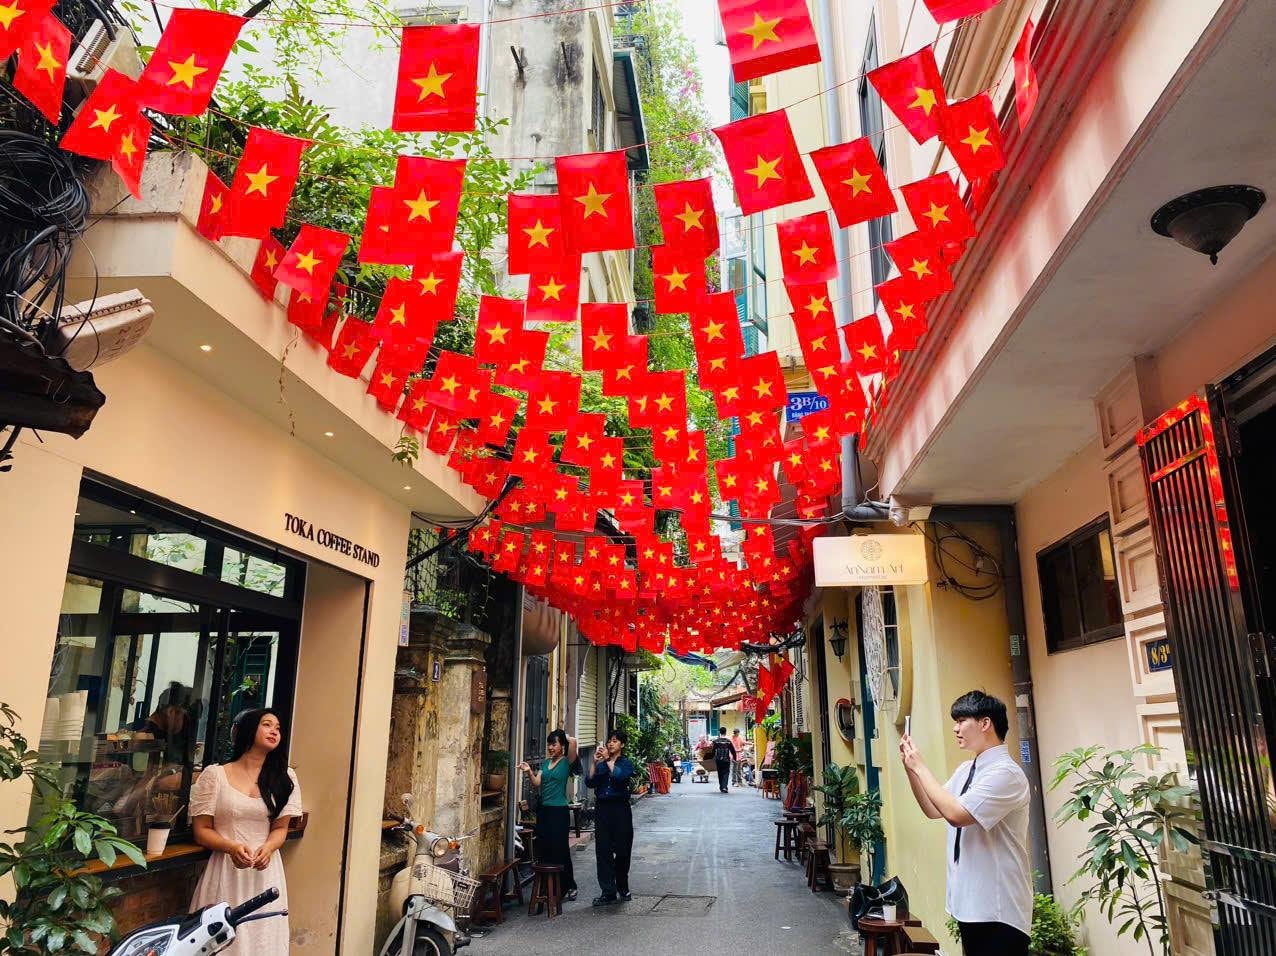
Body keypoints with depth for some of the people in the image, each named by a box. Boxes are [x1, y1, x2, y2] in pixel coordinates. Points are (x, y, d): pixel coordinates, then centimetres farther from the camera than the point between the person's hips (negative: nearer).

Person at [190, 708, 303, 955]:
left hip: (266, 872, 3)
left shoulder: (285, 779, 7)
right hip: (226, 871, -2)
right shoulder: (215, 774, -2)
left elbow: (280, 828, 8)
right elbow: (202, 830, -1)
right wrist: (231, 847, -18)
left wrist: (268, 848, -14)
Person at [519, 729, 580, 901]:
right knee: (543, 850, 8)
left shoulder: (567, 762, -6)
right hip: (544, 810, 6)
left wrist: (564, 736, -5)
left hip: (559, 811, -6)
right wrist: (529, 772, -12)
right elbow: (537, 783, 5)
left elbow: (573, 741, -24)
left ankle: (569, 888, 11)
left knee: (560, 851, -1)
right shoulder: (545, 763, 13)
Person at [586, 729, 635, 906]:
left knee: (622, 849, 4)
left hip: (620, 807, -2)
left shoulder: (625, 762, 2)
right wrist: (594, 763, -12)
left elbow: (620, 776, -19)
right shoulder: (601, 764, 10)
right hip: (602, 807, 2)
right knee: (603, 850, -1)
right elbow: (590, 783, -3)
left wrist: (608, 760, -18)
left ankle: (622, 887, 25)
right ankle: (608, 892, 3)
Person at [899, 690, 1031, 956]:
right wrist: (910, 768, 3)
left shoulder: (1005, 773, -20)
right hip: (970, 902, 9)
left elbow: (956, 814, -28)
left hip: (998, 908, -9)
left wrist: (921, 767, -19)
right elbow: (934, 811, 16)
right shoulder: (966, 770, 9)